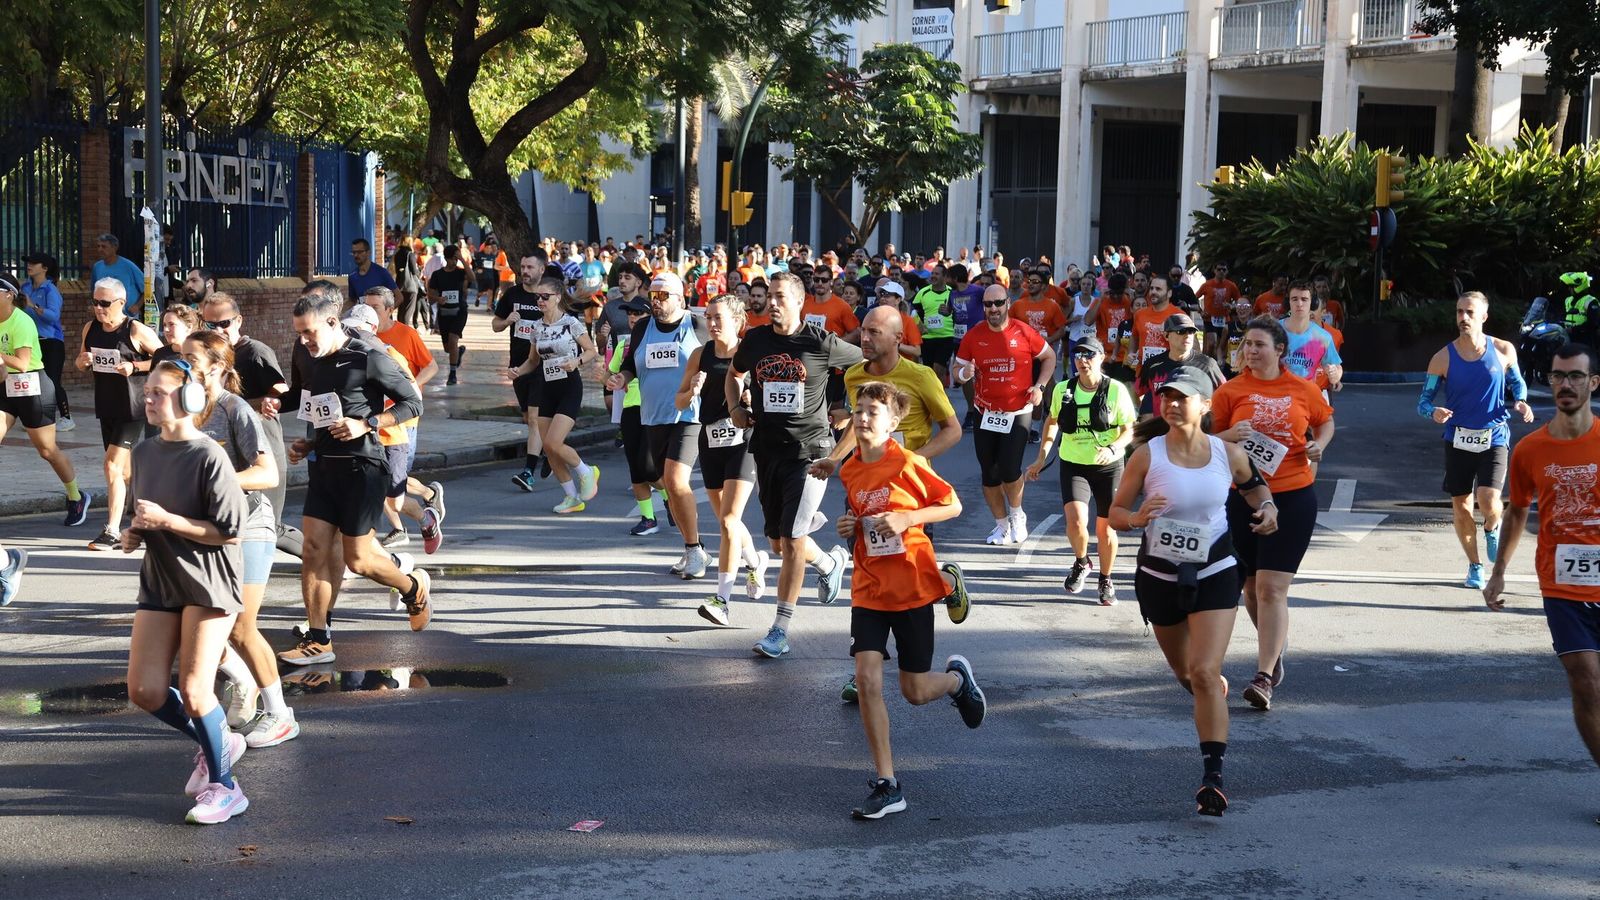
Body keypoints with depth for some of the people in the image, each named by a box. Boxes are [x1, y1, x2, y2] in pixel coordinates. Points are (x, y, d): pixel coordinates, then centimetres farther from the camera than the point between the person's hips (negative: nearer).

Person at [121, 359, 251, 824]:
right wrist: (135, 534, 0)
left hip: (209, 583, -7)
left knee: (193, 692, -8)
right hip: (159, 581, 7)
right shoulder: (144, 453, 7)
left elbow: (230, 529, -17)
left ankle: (224, 785, 10)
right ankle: (217, 743, 25)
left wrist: (166, 521, -21)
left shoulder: (207, 457, -15)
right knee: (145, 690, 0)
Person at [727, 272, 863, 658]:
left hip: (809, 449, -5)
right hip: (767, 448, 5)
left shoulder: (822, 343, -7)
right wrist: (735, 406, 6)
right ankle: (830, 562, 45)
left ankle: (781, 629, -5)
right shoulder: (755, 340, 4)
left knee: (792, 540, -11)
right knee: (778, 541, 13)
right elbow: (734, 374, 23)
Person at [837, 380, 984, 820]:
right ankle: (887, 786, -4)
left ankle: (958, 677, 42)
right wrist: (848, 528, -2)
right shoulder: (850, 471, 4)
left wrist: (908, 518, -20)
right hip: (869, 589, 4)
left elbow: (953, 505, -6)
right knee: (867, 679, -11)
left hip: (912, 586, -4)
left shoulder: (907, 464, -12)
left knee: (915, 692, 5)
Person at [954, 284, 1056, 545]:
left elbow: (1049, 357, 8)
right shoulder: (973, 336, -3)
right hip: (985, 413, 3)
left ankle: (1017, 515, 18)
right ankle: (1002, 525, 24)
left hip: (1018, 412, -3)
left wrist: (1040, 386, -5)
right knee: (989, 473, 7)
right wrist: (965, 373, -19)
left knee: (1009, 470, -12)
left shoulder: (1024, 333, -8)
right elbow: (957, 369, 5)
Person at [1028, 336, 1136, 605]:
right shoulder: (1063, 390, -1)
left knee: (1106, 529, 6)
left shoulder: (1116, 390, -10)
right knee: (1076, 521, -20)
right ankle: (1081, 563, 11)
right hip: (1073, 465, 1)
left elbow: (1130, 430, -6)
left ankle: (1106, 580, 30)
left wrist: (1113, 448, -25)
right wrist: (1041, 459, 15)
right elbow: (1053, 422, 16)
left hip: (1109, 467, -1)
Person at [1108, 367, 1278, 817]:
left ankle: (1212, 778, -16)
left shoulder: (1228, 454, -6)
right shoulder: (1147, 456, -11)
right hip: (1160, 577, 2)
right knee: (1185, 673, 20)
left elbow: (1253, 484, 16)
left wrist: (1267, 507, -5)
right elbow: (1115, 512, -5)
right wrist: (1136, 517, -27)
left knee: (1205, 674, -16)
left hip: (1215, 576, -1)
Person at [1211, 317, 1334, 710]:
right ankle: (1273, 650, 38)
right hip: (1243, 497, 2)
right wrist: (1230, 436, -18)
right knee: (1252, 585, 12)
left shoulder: (1303, 389, 3)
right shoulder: (1230, 391, 1)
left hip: (1293, 497, -2)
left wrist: (1319, 445, 0)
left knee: (1272, 588, -9)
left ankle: (1264, 678, -12)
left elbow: (1326, 421, 20)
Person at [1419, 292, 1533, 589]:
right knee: (1460, 506, 7)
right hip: (1458, 439, 1)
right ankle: (1475, 566, 27)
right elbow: (1424, 401, -1)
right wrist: (1434, 413, -24)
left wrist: (1520, 402, -8)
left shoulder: (1504, 351, -3)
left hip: (1494, 438, -1)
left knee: (1488, 500, -19)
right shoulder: (1443, 358, -5)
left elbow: (1517, 383, 14)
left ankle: (1492, 530, 19)